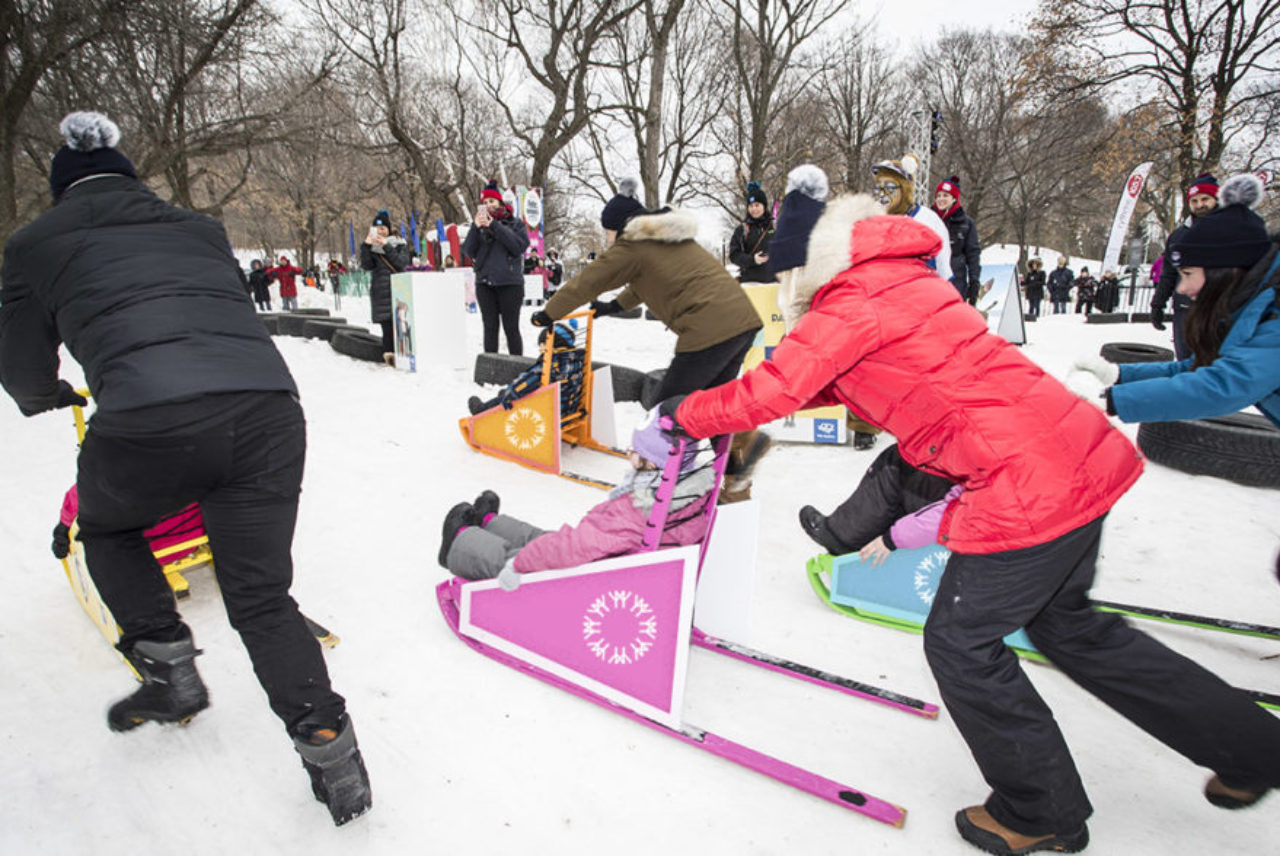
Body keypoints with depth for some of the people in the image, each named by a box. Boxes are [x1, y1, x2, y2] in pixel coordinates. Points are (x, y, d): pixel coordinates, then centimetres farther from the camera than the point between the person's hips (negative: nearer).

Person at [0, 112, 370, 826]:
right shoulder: (200, 229, 28)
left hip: (151, 423, -3)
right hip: (269, 407, 3)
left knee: (105, 527, 31)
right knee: (261, 597, 13)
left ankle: (170, 670, 28)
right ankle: (329, 751, 5)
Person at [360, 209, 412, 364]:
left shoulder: (400, 243, 9)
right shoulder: (371, 246, 14)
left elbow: (402, 262, -8)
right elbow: (366, 266, 0)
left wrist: (386, 246, -13)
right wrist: (366, 246, -9)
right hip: (380, 290, 1)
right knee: (386, 323, -5)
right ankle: (389, 353, -4)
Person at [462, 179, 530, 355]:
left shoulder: (516, 223, 7)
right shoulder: (480, 224, 14)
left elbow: (520, 246, -11)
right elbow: (468, 251, 4)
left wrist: (495, 226, -12)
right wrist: (476, 228, -10)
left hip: (510, 283, -3)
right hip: (484, 283, 3)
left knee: (511, 328, -1)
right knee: (490, 327, 4)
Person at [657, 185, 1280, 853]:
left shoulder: (852, 305, -13)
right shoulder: (905, 283, 16)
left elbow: (769, 395, -13)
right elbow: (830, 380, 26)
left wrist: (685, 414, 5)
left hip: (1027, 492, -10)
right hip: (1082, 456, 10)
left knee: (961, 642, 8)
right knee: (1066, 623, 27)